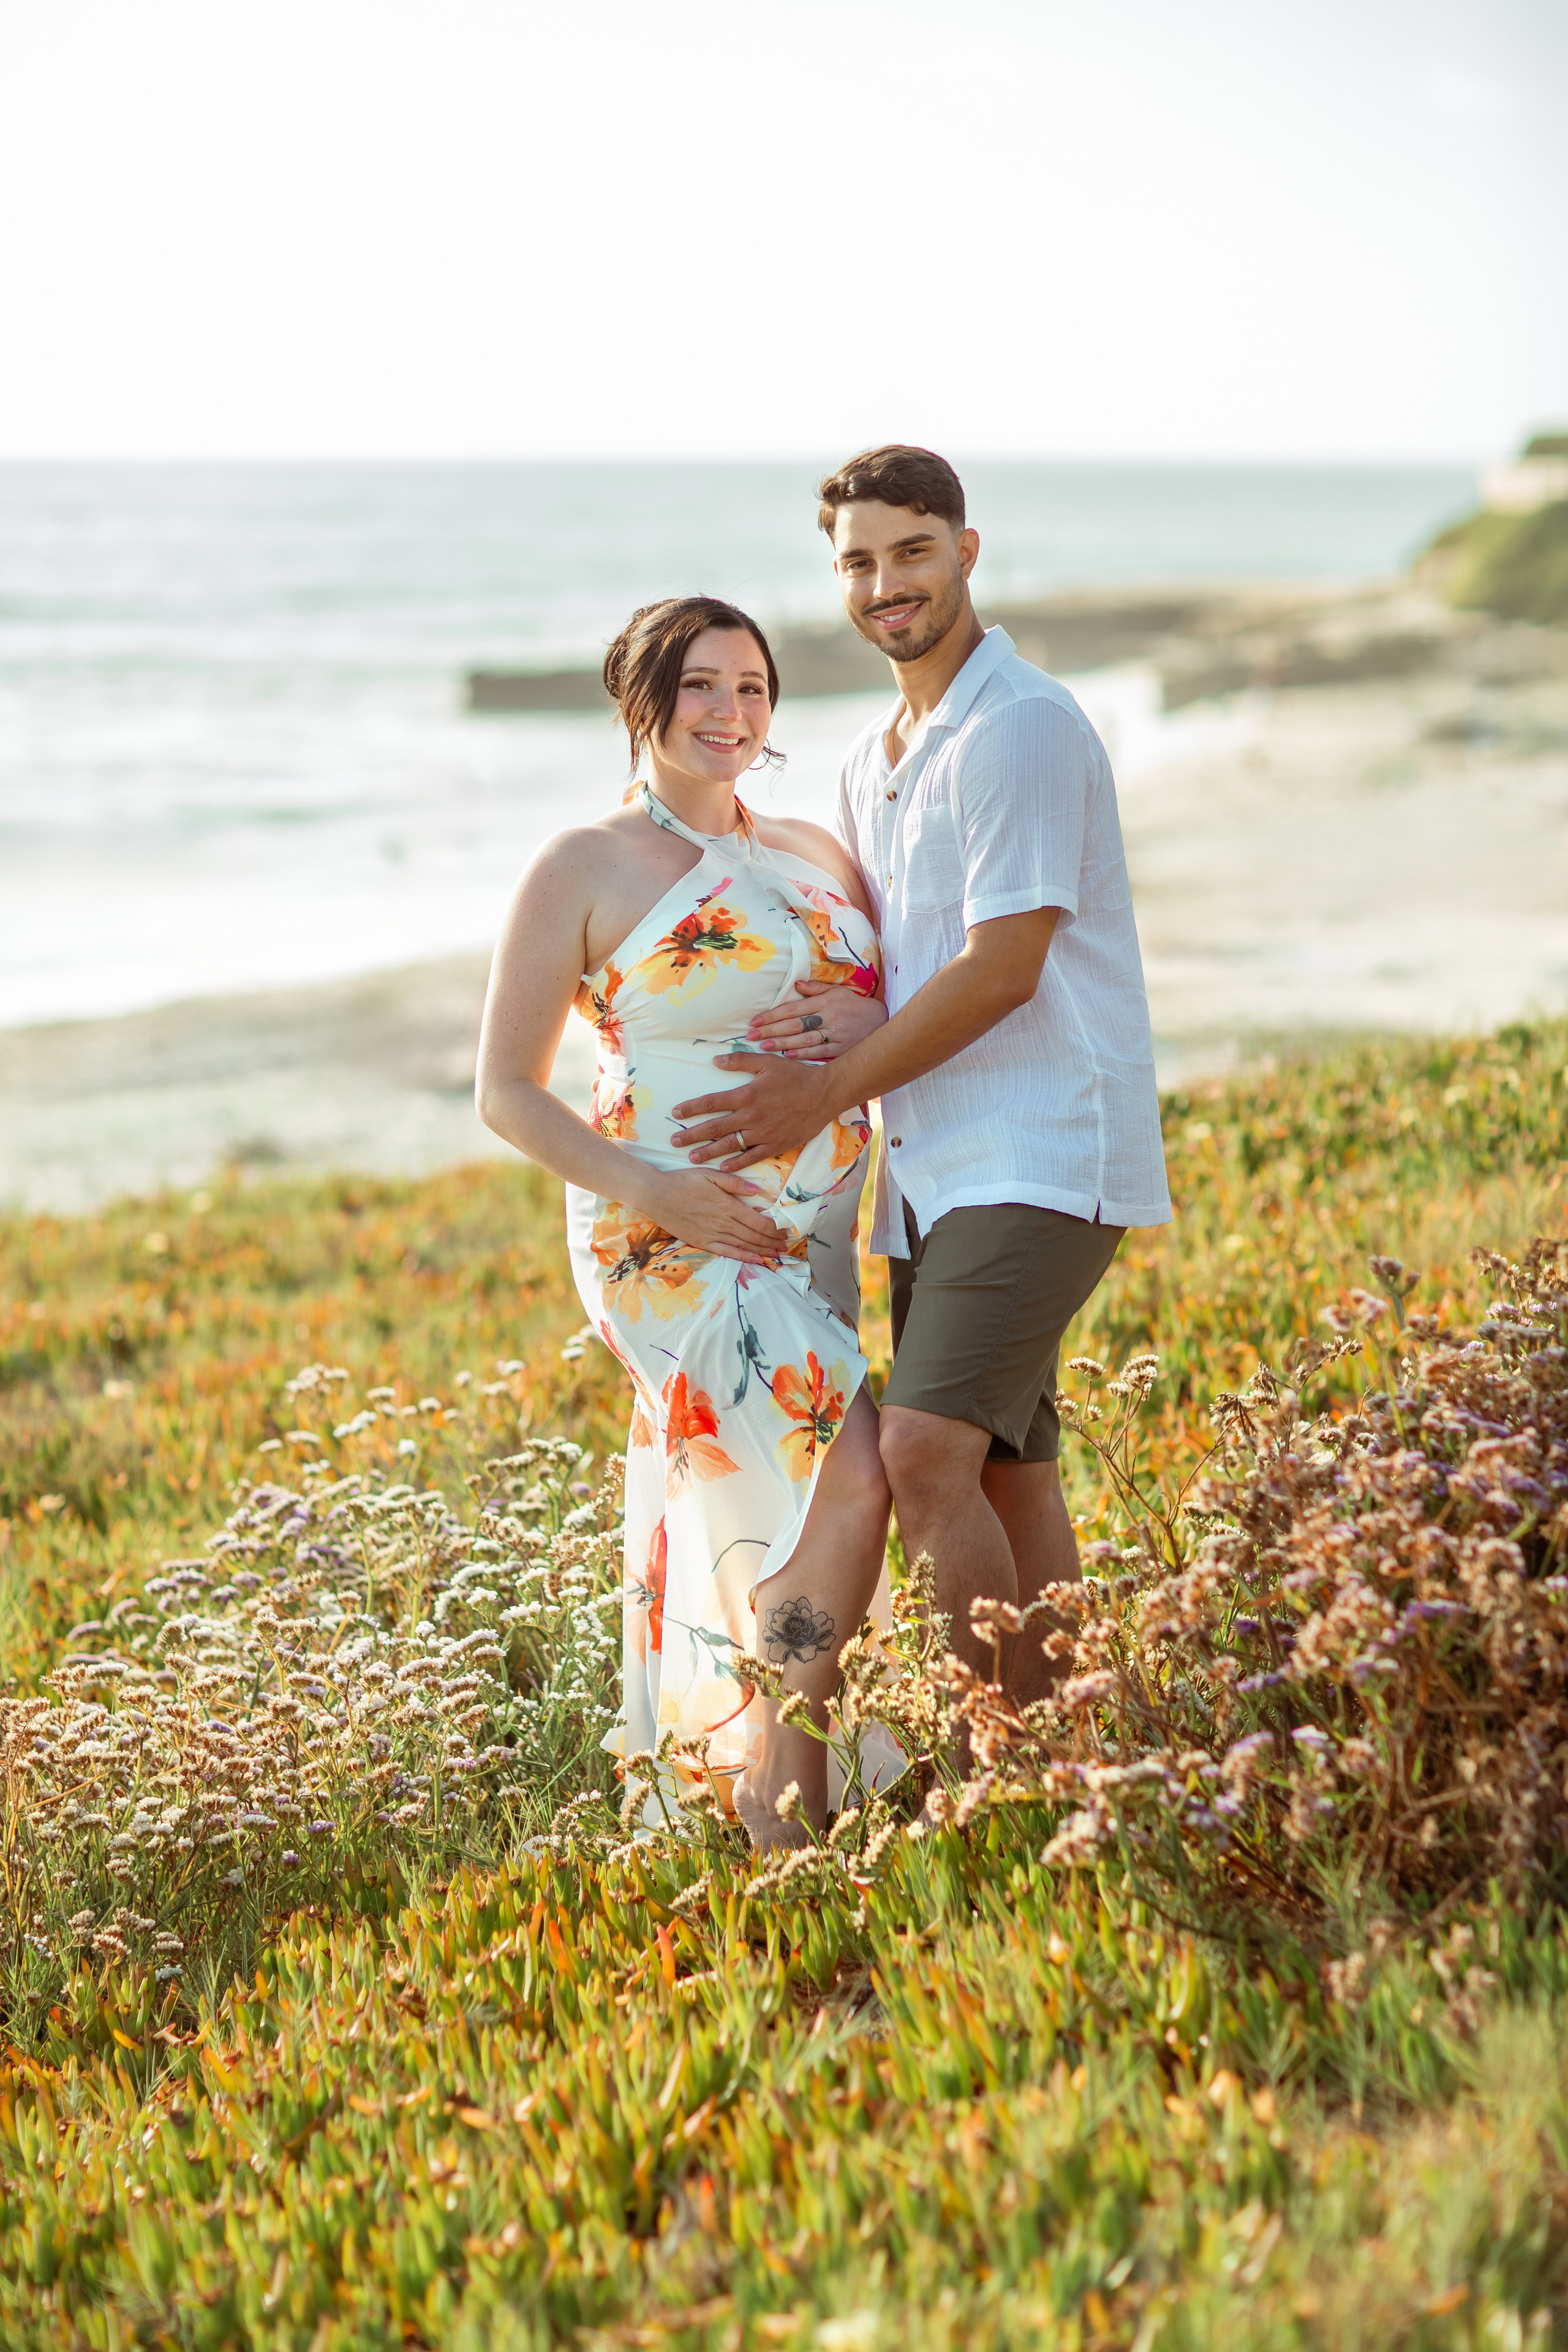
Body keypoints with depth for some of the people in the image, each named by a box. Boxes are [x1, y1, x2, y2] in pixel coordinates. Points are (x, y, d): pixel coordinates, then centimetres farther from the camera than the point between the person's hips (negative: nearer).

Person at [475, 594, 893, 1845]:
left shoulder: (816, 854, 14)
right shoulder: (584, 869, -1)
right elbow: (507, 1091, -1)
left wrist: (870, 1029, -4)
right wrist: (643, 1187, -16)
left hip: (814, 1243, 6)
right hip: (668, 1240, -6)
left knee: (743, 1535, 9)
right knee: (847, 1482, -19)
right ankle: (791, 1816, -12)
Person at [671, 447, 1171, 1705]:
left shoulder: (1024, 727, -11)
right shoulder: (872, 758, 17)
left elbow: (1002, 968, -17)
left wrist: (826, 1092, -11)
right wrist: (816, 1020, -1)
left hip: (1042, 1159, -9)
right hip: (935, 1167, 9)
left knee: (926, 1454, -19)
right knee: (1012, 1479, 9)